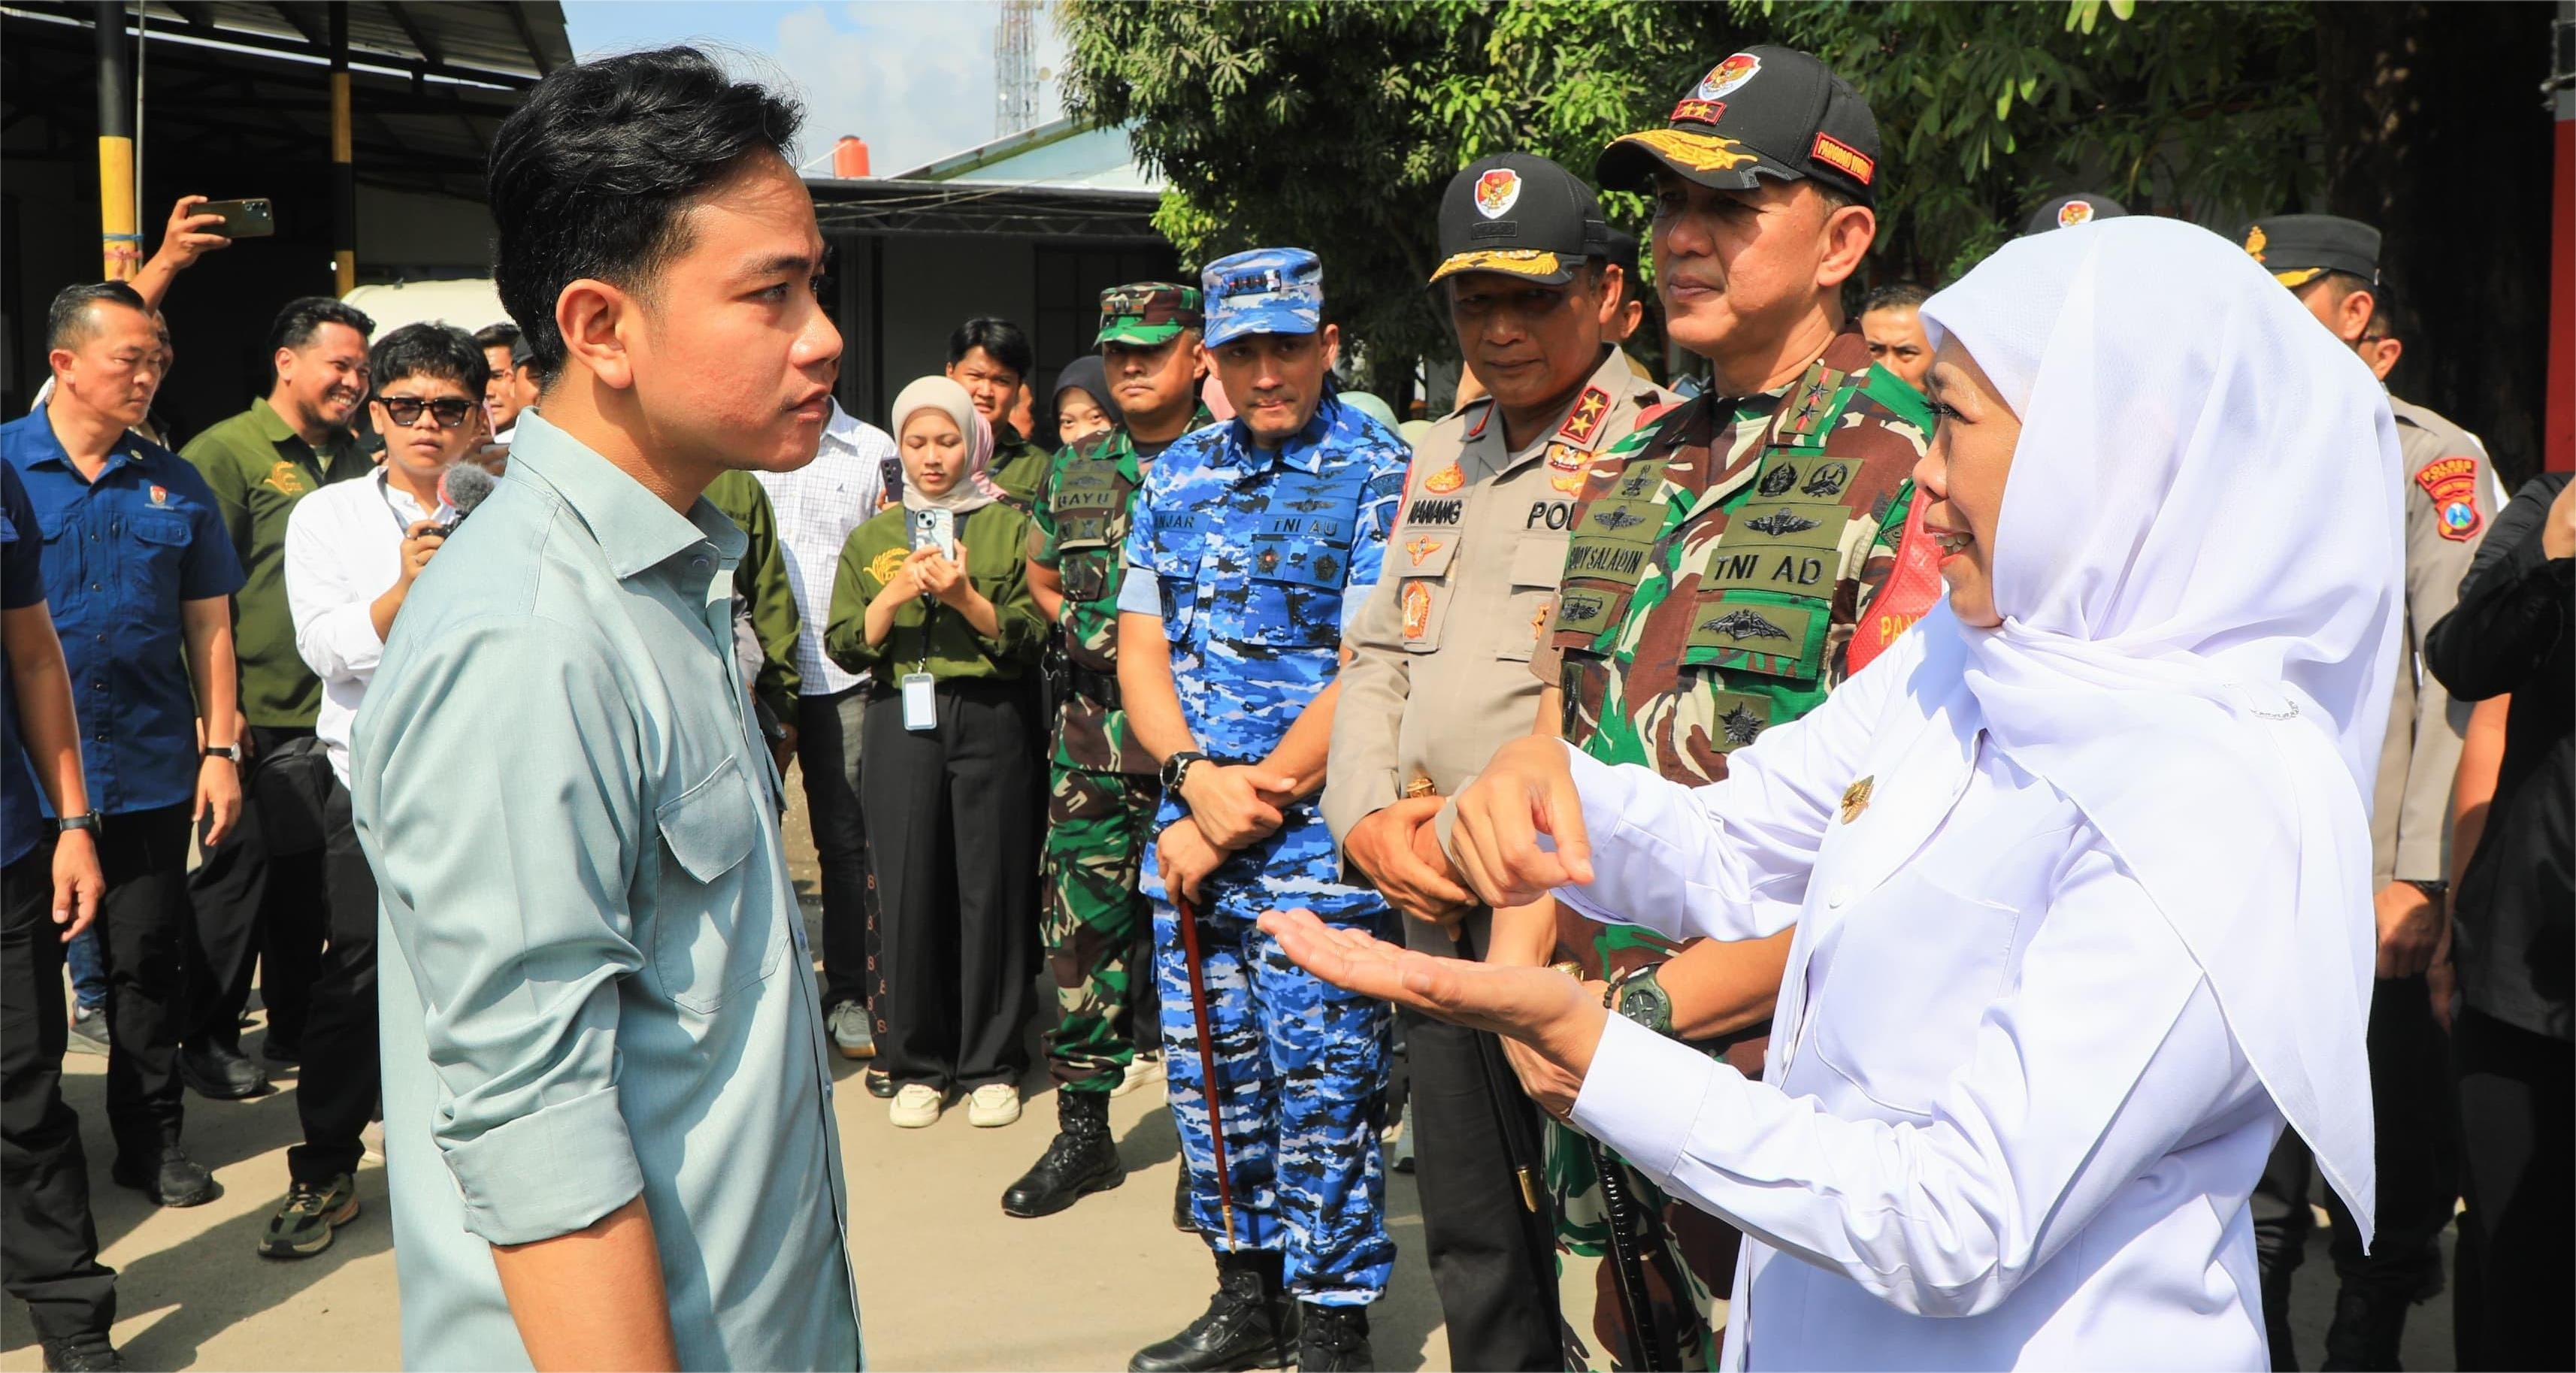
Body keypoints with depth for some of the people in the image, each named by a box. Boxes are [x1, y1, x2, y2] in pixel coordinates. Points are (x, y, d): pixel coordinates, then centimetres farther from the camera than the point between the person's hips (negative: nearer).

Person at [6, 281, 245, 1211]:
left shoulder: (175, 486, 6)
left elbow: (208, 626, 8)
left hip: (151, 767, 2)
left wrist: (220, 750, 2)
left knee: (146, 959, 8)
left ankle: (152, 1139, 21)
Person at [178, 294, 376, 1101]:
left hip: (334, 715, 6)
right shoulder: (226, 453, -6)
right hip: (258, 717, -6)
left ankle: (294, 1028, 24)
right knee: (238, 874, 2)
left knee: (309, 877, 12)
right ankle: (208, 1040, 16)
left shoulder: (356, 461, 15)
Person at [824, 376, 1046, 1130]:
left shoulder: (1008, 526, 9)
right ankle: (917, 1063, 12)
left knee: (991, 886, -2)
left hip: (989, 720, -1)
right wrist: (896, 596, -9)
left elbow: (1031, 637, 1)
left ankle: (991, 1064, 9)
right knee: (909, 887, -1)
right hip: (901, 721, 2)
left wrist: (964, 597, -13)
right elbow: (844, 645, 7)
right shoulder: (872, 539, 15)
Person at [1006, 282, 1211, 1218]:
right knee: (1084, 929, 5)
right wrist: (1088, 631, 11)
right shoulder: (1073, 472, 11)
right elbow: (1042, 576, 26)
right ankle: (1083, 1129, 16)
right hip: (1093, 736, 4)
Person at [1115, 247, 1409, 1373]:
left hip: (1317, 841, -6)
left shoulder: (1377, 473, -6)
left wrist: (1237, 818, -12)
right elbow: (1141, 653, 9)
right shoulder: (1176, 476, 11)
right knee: (1206, 1072, 13)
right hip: (1189, 829, 6)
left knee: (1322, 1089, 0)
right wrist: (1197, 775, -10)